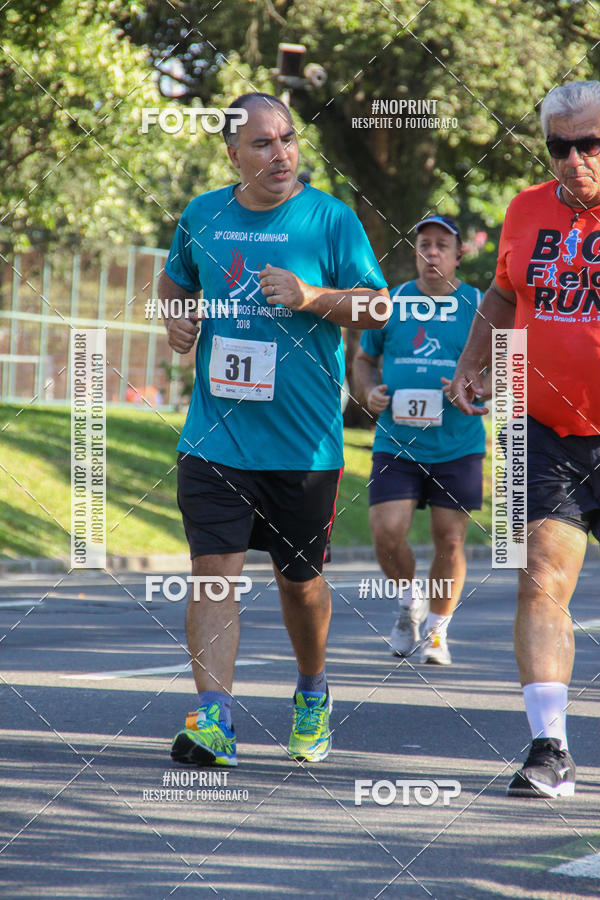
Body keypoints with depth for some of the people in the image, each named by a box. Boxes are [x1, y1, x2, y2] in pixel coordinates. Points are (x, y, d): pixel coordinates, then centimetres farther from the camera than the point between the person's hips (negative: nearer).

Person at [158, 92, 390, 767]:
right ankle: (214, 718, -14)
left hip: (304, 440, -1)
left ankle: (312, 692, 36)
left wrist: (312, 297, -18)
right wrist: (176, 318, 4)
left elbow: (378, 306, -2)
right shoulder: (202, 216, 7)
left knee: (298, 578, 11)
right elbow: (176, 282, 25)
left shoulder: (330, 219, -2)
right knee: (213, 569, -11)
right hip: (216, 432, 1)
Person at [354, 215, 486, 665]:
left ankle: (438, 631, 17)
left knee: (450, 541, -1)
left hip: (457, 445, -1)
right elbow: (364, 358, 19)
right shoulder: (391, 303, 7)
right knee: (387, 532, -11)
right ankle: (410, 601, 19)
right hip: (396, 442, 1)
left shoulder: (478, 306, 2)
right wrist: (371, 390, -1)